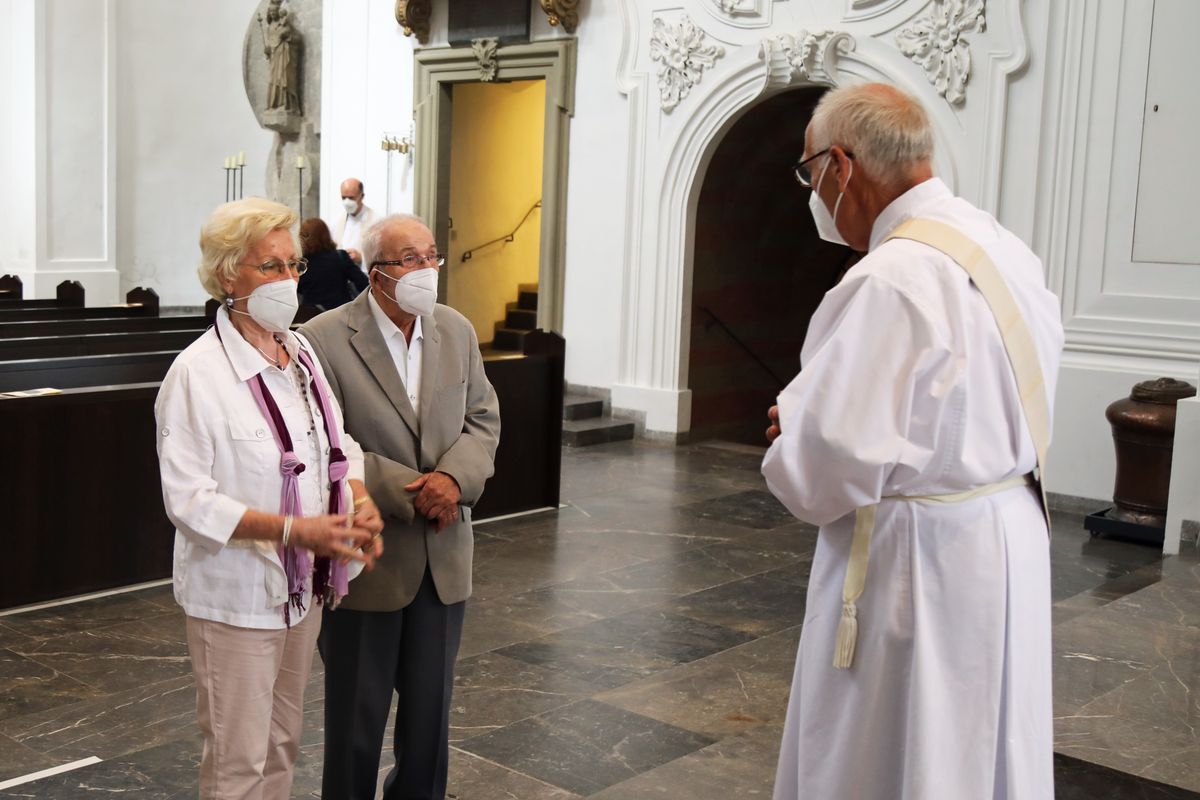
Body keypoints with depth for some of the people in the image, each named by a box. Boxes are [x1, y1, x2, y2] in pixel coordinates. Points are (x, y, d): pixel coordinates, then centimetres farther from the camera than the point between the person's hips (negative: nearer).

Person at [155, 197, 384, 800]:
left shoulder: (301, 355, 4)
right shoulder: (198, 373, -18)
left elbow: (338, 445, 12)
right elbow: (188, 499, -21)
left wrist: (360, 502, -9)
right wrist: (294, 529, -29)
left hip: (302, 587, 7)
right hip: (236, 596, -7)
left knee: (282, 745, 20)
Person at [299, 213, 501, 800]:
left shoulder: (456, 330, 4)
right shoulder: (324, 340, -14)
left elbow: (483, 418, 6)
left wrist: (456, 477, -13)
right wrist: (411, 491, -20)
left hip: (443, 557, 5)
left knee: (431, 712, 16)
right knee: (357, 714, 11)